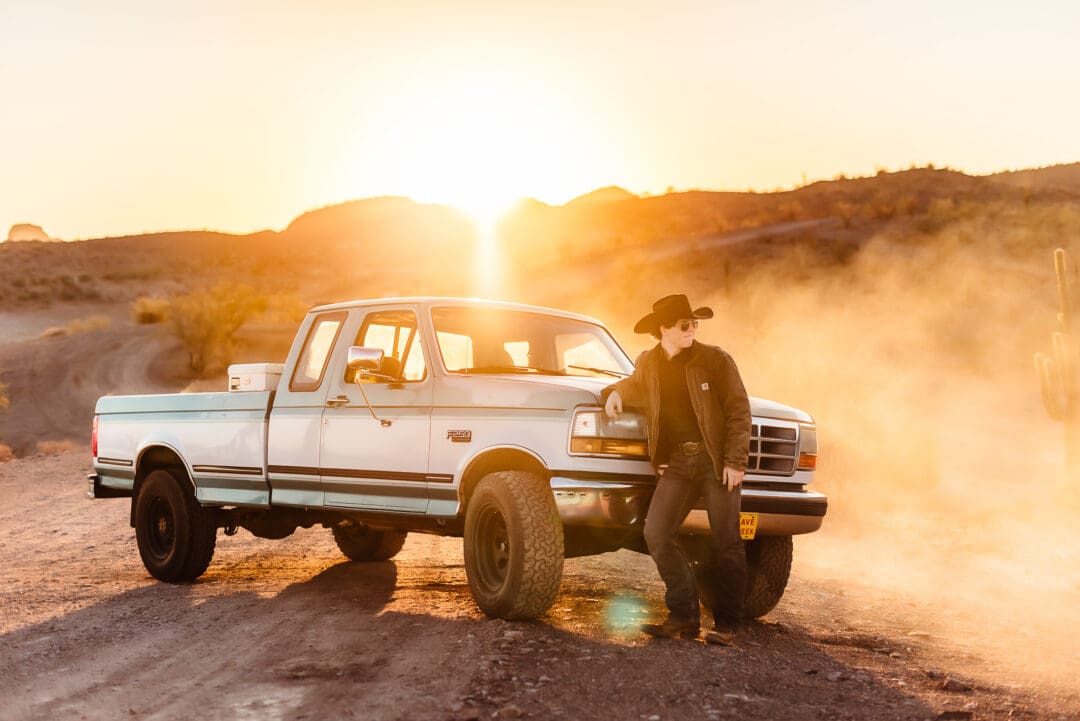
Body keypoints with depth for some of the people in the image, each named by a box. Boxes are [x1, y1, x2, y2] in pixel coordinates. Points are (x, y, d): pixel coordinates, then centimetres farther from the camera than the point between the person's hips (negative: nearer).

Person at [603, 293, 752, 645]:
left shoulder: (714, 359, -4)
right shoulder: (648, 363, 9)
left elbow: (738, 411, -5)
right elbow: (636, 383, 32)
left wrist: (735, 461, -12)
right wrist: (616, 391, 8)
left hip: (717, 459, -4)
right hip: (678, 461, 4)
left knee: (725, 543, -3)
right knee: (657, 532, -8)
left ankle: (726, 624, 8)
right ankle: (684, 616, 2)